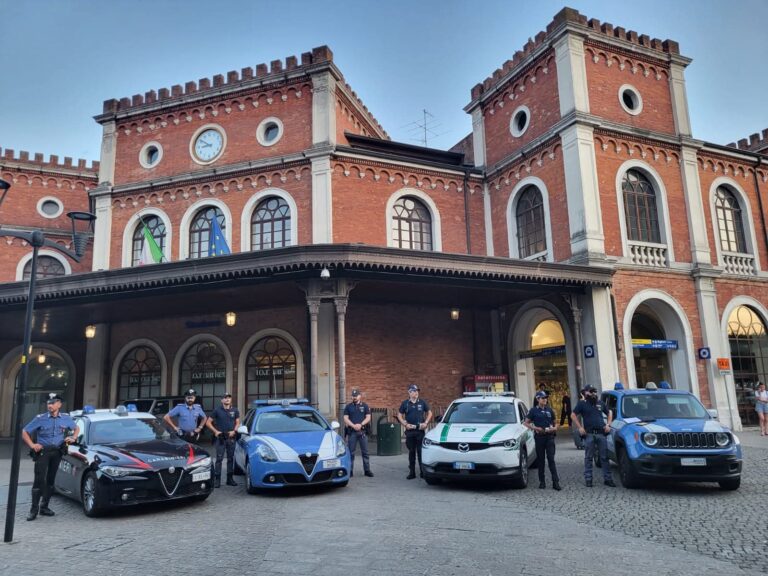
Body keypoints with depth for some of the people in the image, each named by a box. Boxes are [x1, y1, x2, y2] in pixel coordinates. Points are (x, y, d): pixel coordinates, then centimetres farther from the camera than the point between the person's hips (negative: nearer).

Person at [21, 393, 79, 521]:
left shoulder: (66, 418, 5)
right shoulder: (40, 418, -4)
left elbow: (76, 428, 21)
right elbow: (24, 432, 0)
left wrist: (73, 438, 3)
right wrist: (32, 445, -11)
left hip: (57, 452, 3)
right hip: (42, 452, -3)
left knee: (50, 480, 8)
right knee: (39, 479, -11)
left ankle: (44, 507, 18)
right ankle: (34, 509, -5)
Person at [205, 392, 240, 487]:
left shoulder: (235, 410, 9)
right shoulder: (217, 410, 1)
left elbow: (237, 422, 14)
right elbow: (208, 422, 2)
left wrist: (234, 431, -3)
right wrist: (215, 431, -7)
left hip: (231, 437, 3)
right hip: (220, 438, -3)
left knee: (231, 458, 8)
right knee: (219, 459, -6)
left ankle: (230, 479, 16)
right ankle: (217, 479, -4)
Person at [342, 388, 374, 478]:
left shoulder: (365, 406, 8)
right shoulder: (348, 406, 8)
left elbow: (368, 417, 2)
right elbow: (346, 418, 1)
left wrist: (361, 424, -14)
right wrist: (353, 425, -14)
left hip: (363, 431, 0)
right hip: (351, 432, 0)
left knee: (365, 452, 3)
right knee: (351, 452, 2)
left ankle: (367, 470, 9)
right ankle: (350, 471, 7)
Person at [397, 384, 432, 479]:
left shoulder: (422, 402, 5)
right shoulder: (405, 403, 5)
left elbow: (429, 413, 12)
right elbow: (399, 415, 9)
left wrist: (426, 423, 0)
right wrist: (405, 424, -4)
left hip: (420, 430, 0)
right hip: (410, 431, 1)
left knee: (421, 451, -2)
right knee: (411, 452, 6)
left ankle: (423, 472, 4)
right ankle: (412, 472, 12)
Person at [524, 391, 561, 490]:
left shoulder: (550, 410, 10)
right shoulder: (533, 410, 2)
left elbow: (555, 422, 19)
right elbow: (526, 423, 2)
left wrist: (555, 428, -3)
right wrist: (535, 428, -12)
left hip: (549, 437, 1)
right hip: (539, 437, -1)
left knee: (551, 459, -4)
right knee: (540, 460, 6)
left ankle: (555, 482, -7)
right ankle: (542, 481, 15)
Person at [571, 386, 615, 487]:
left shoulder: (600, 403, 15)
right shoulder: (582, 403, 2)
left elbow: (609, 413, 25)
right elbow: (573, 415, 0)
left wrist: (608, 424, 11)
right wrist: (580, 427, -7)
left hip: (601, 433, 3)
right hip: (589, 434, -3)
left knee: (604, 457, 4)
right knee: (589, 458, 2)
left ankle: (608, 479, 9)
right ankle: (588, 479, 6)